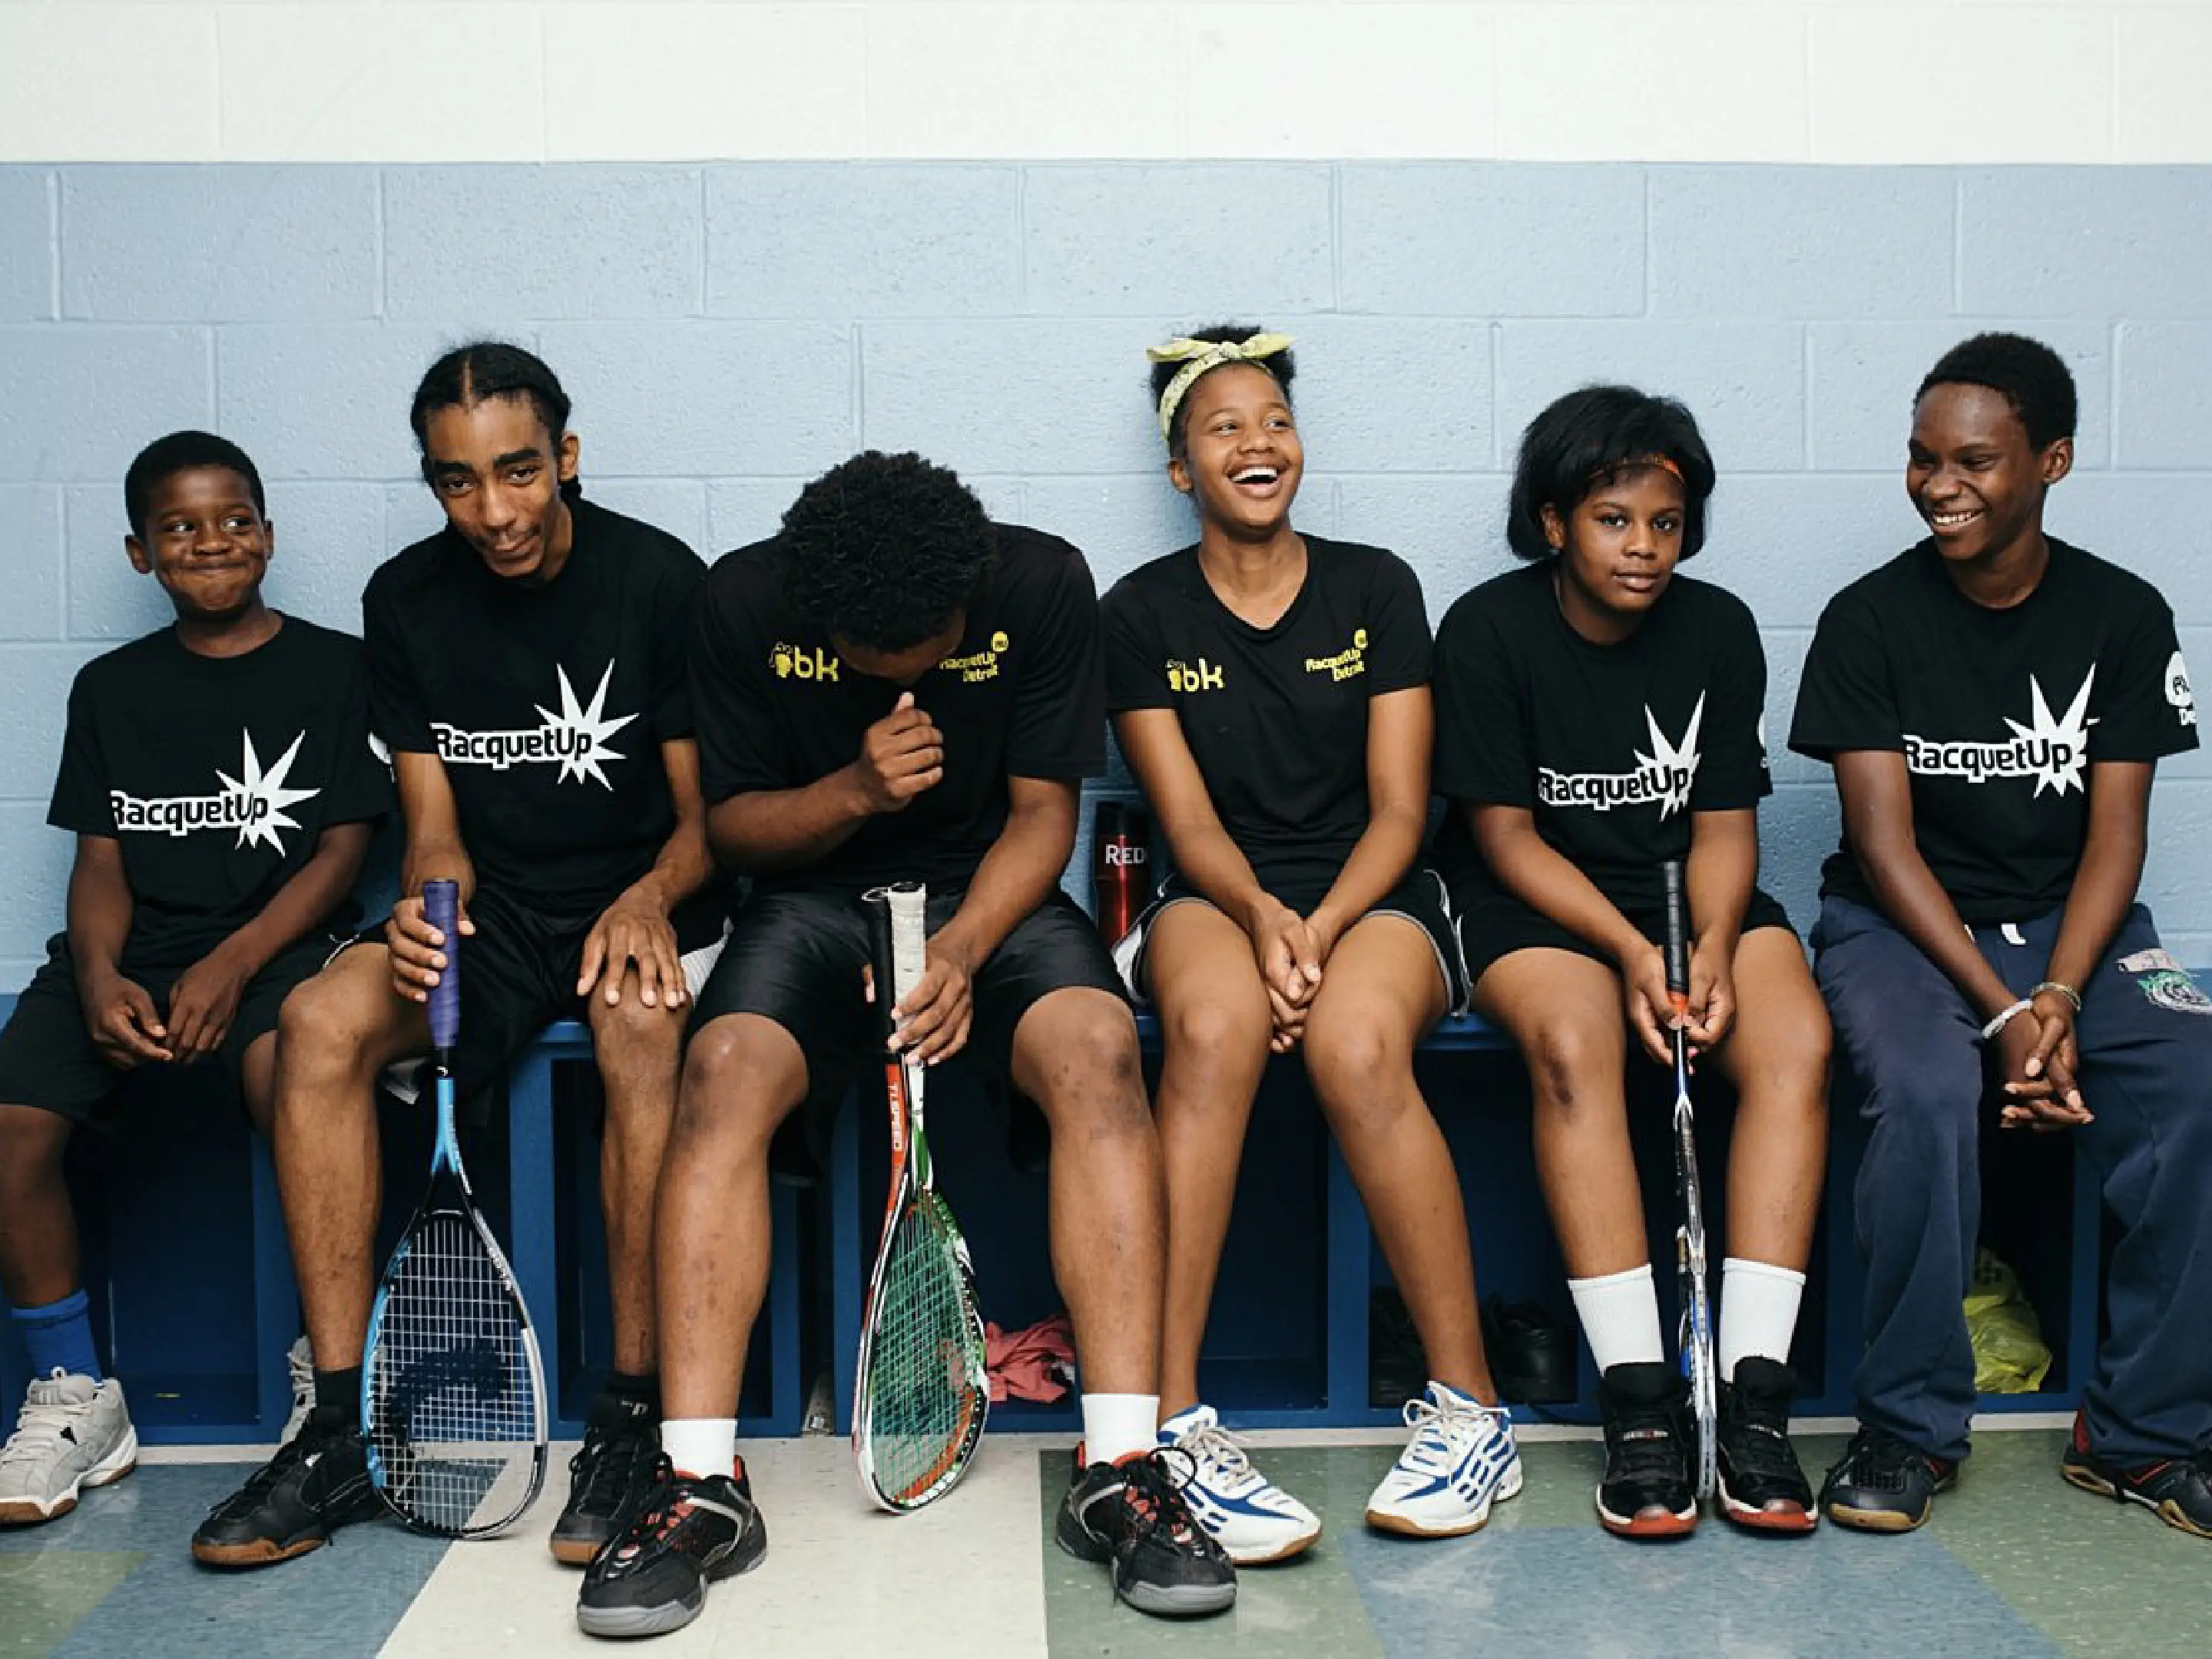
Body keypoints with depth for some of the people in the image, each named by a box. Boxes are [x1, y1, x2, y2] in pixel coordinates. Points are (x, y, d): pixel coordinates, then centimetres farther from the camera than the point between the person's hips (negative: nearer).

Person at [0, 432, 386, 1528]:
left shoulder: (334, 669, 5)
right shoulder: (111, 689, 16)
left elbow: (341, 851, -1)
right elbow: (101, 863, 11)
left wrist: (233, 963, -15)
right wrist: (100, 976, -10)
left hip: (279, 944, -4)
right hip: (133, 953, 4)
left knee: (291, 1066, -36)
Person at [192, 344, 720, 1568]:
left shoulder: (660, 580, -6)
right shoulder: (406, 602, 4)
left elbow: (706, 815, -4)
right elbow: (437, 831, 4)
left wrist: (650, 898, -25)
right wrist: (428, 909, -19)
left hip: (640, 904, -3)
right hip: (496, 917, 4)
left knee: (642, 1021, -37)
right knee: (319, 1020, -25)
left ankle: (633, 1412, -26)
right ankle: (346, 1430, -17)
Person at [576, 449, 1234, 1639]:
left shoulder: (1042, 585, -10)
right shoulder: (744, 602, -8)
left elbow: (1041, 814, -4)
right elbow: (730, 820, 1)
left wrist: (962, 948, -21)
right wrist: (854, 792, -19)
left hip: (990, 897, 0)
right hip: (814, 899, 1)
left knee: (1097, 1049, -31)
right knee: (723, 1071, -30)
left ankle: (1122, 1470, -29)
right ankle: (701, 1486, -25)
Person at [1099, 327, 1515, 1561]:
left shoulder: (1376, 588, 8)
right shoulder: (1143, 614, 8)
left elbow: (1398, 811, 2)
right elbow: (1189, 821, -1)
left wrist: (1321, 928, -16)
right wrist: (1263, 918, -22)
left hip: (1374, 896, 0)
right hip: (1218, 900, 0)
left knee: (1354, 1044, -35)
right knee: (1215, 1024, -36)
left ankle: (1469, 1408, -22)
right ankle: (1169, 1421, -35)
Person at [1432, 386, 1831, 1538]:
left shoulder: (1718, 630, 3)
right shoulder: (1490, 631, -7)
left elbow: (1723, 824, 4)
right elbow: (1505, 832, -8)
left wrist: (1711, 948, -16)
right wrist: (1629, 949, -20)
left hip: (1691, 896, 3)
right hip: (1534, 899, -3)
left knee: (1797, 1040, -26)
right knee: (1573, 1041, -35)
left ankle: (1754, 1396, -26)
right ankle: (1639, 1401, -31)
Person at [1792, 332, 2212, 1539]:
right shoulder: (1870, 620, -4)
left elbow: (2113, 835, -1)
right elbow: (1886, 841, -9)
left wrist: (2059, 1001, -18)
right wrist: (2003, 1012, -20)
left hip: (2071, 921, 3)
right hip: (1902, 925, -2)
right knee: (1924, 1091, -33)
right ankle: (1911, 1426, -14)